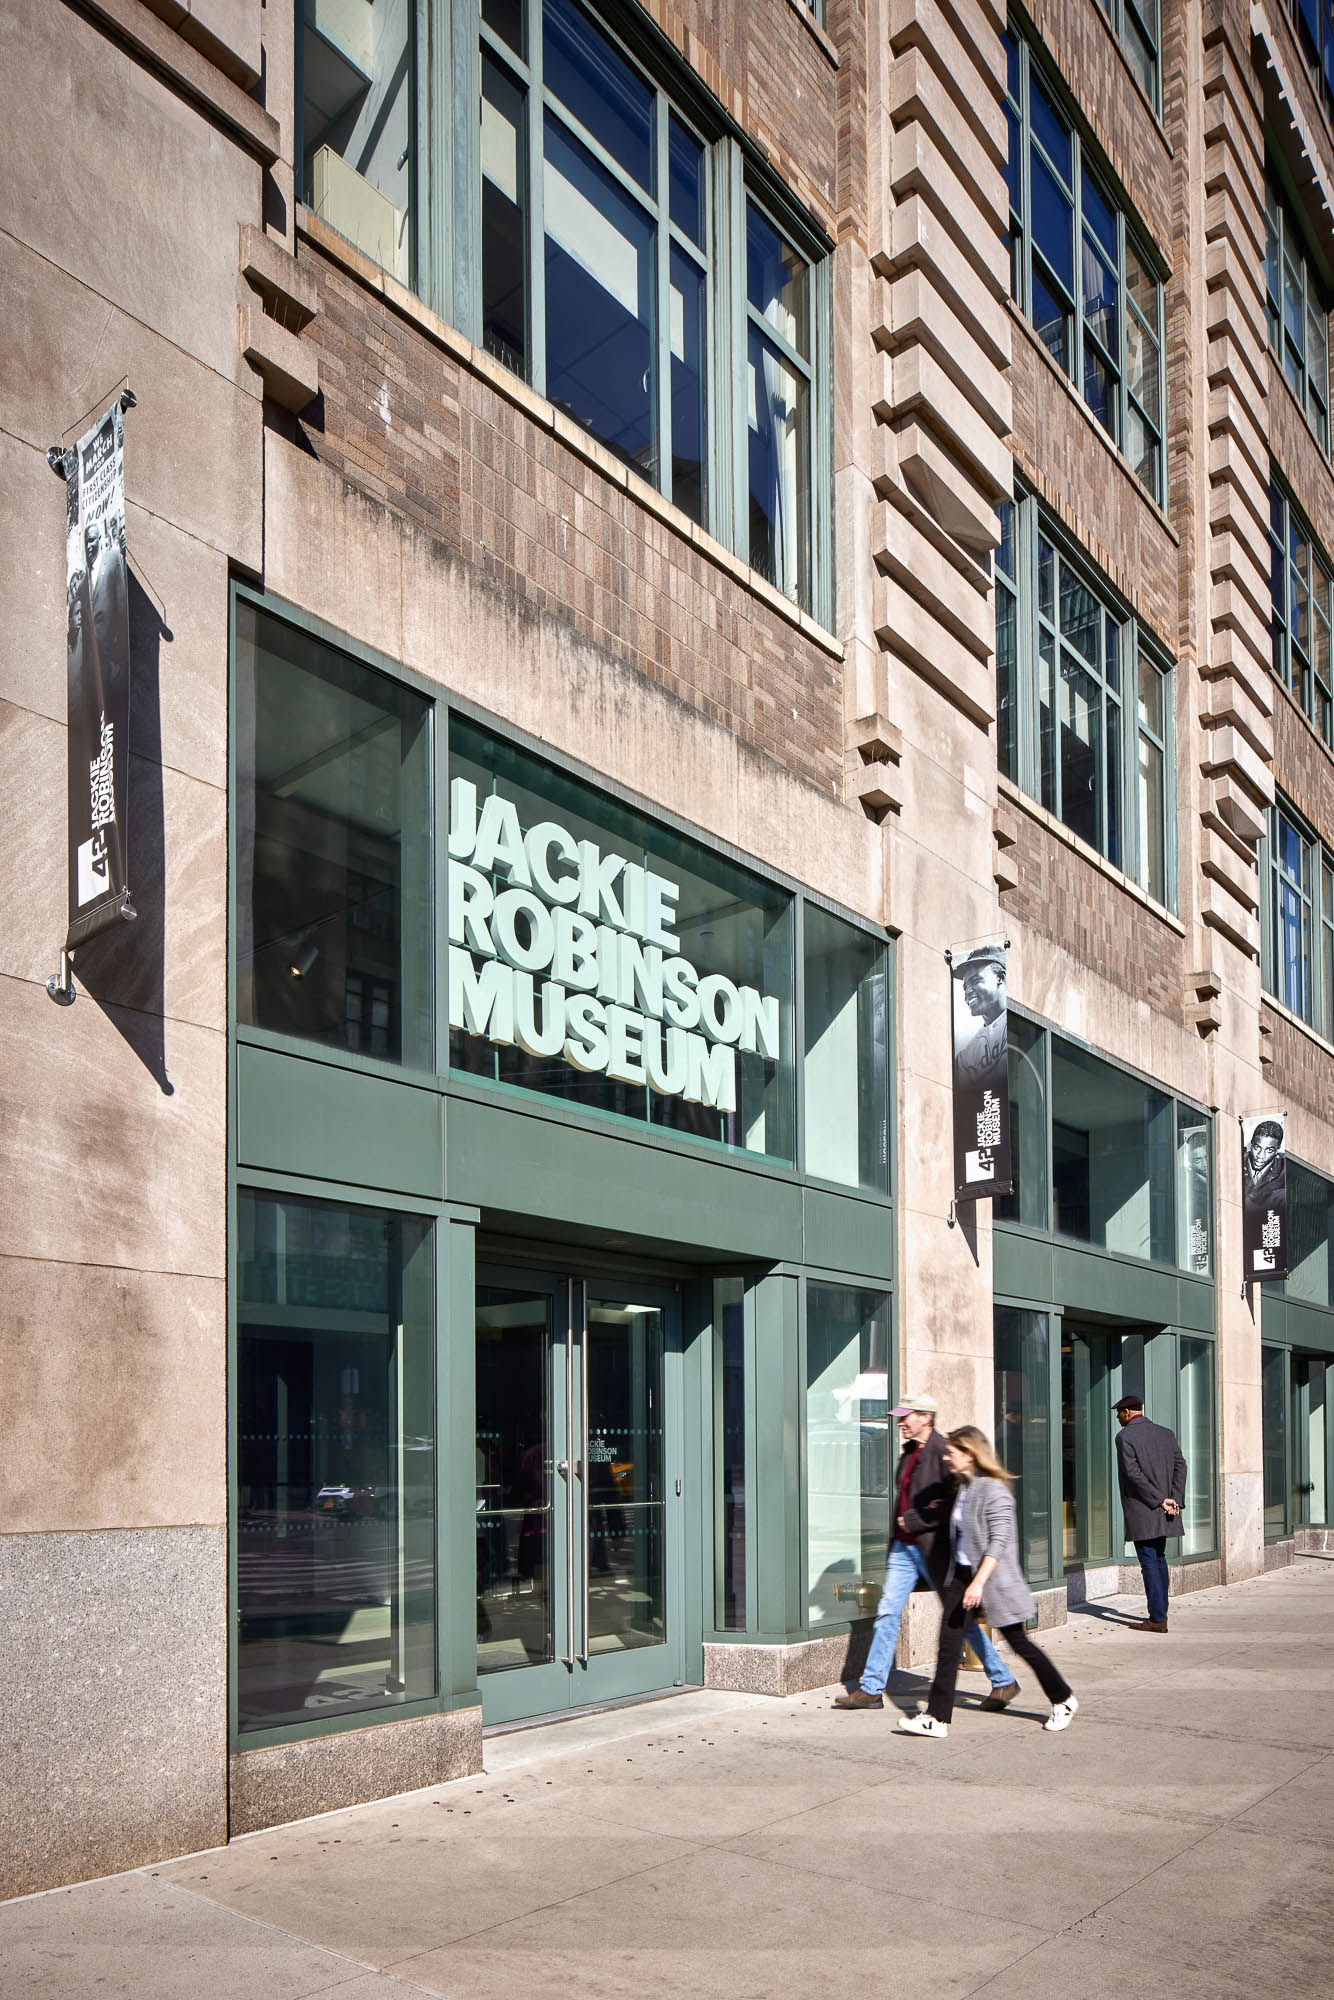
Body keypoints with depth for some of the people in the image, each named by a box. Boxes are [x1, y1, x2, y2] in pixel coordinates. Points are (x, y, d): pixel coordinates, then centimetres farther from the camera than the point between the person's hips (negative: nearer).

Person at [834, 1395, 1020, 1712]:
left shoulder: (943, 1451, -15)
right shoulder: (909, 1453, 11)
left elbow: (954, 1504, -21)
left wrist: (915, 1520, -17)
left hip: (934, 1548, -8)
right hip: (904, 1546, 8)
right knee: (887, 1613, 5)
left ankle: (1004, 1682, 17)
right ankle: (871, 1689, 10)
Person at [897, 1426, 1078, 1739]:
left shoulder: (994, 1490, -19)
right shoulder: (964, 1488, 8)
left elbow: (999, 1540, -23)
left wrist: (979, 1582, -28)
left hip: (993, 1578, -8)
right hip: (962, 1573, 8)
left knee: (1019, 1643, 7)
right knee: (949, 1643, -1)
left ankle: (1063, 1700, 26)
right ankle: (936, 1718, 0)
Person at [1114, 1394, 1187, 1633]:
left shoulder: (1125, 1436, -9)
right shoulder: (1166, 1433, 10)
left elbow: (1133, 1473, -17)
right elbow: (1180, 1465, 3)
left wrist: (1160, 1500, -15)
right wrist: (1175, 1500, -5)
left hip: (1141, 1511, -7)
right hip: (1161, 1513, 7)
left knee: (1149, 1562, -4)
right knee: (1159, 1558, 19)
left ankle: (1158, 1619, -3)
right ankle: (1161, 1611, 27)